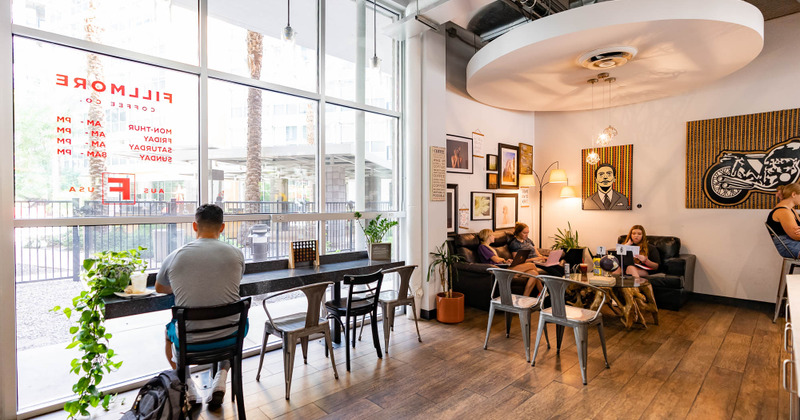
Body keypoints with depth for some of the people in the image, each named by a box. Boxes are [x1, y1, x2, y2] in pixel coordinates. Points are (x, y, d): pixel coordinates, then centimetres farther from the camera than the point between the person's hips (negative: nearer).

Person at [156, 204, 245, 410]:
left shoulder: (176, 256, -8)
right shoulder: (236, 254, -8)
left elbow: (159, 288, 13)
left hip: (189, 340, 0)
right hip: (230, 337, 0)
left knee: (169, 333, 34)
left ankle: (188, 388, 24)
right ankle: (220, 380, 21)